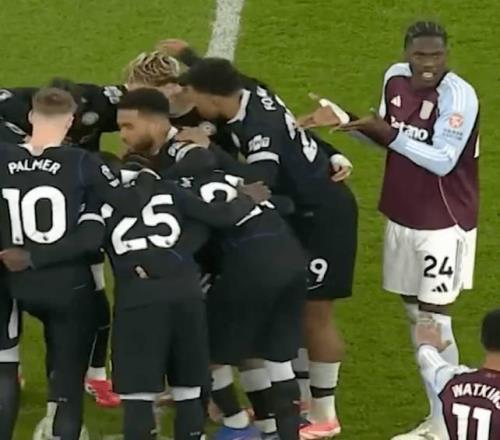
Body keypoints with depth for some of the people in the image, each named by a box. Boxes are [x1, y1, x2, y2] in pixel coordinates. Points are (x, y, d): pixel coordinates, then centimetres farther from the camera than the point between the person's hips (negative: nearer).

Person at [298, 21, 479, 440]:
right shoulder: (395, 78, 1)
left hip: (444, 223, -8)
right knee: (414, 314, 13)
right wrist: (346, 121, 0)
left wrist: (391, 134, -27)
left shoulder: (458, 95, -22)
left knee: (434, 317, -8)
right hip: (402, 217, 8)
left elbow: (441, 161, -26)